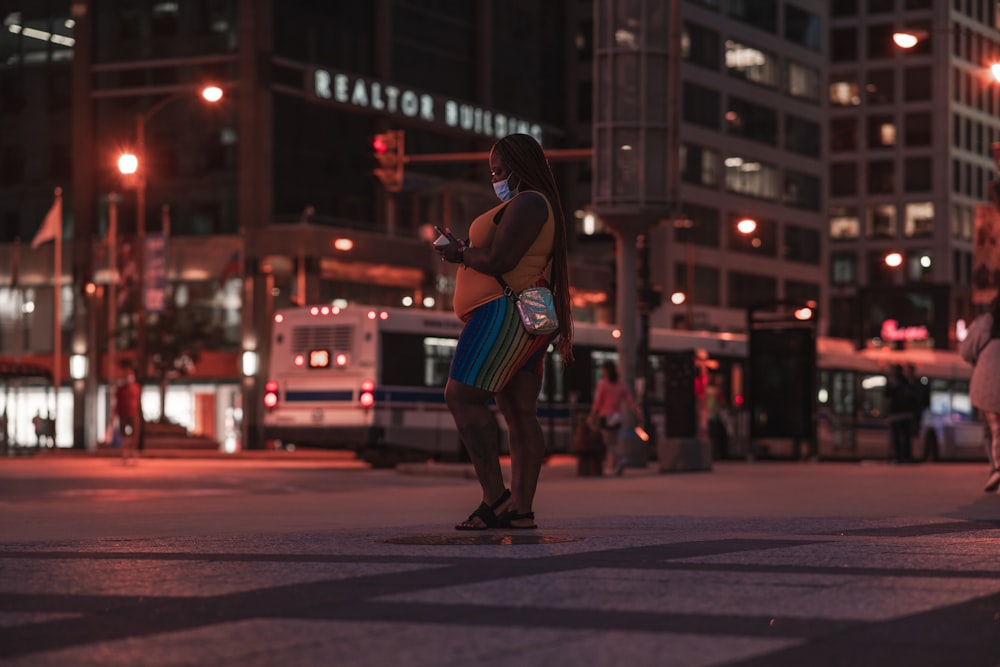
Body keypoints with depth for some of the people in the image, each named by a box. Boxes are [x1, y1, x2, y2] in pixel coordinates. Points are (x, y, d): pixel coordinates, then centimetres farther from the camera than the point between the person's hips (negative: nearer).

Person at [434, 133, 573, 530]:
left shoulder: (526, 204, -11)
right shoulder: (541, 206, 24)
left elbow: (498, 260, -19)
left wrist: (460, 253, -2)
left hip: (505, 314, -11)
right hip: (527, 320, 11)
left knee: (461, 396, -12)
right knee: (520, 412, 3)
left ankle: (494, 496, -17)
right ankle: (521, 507, -2)